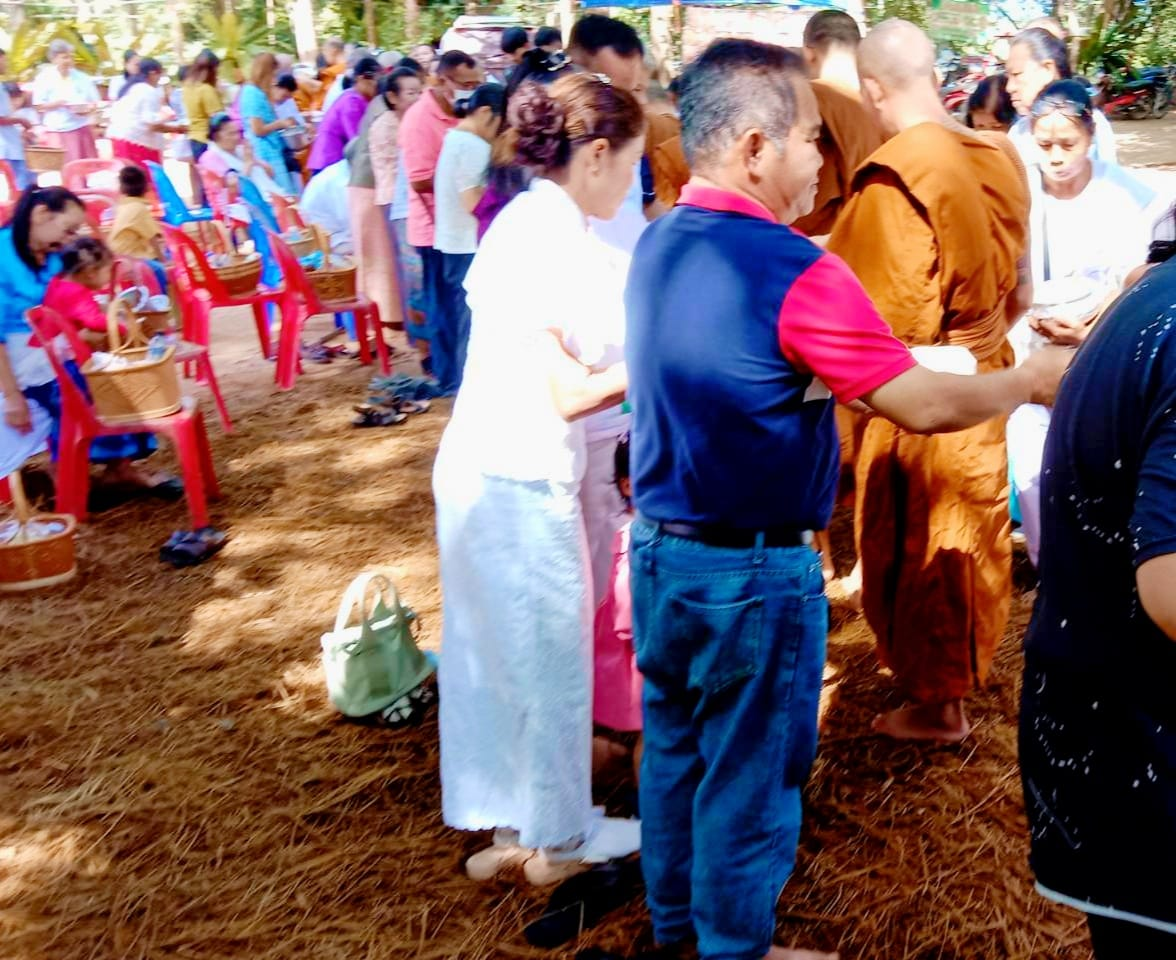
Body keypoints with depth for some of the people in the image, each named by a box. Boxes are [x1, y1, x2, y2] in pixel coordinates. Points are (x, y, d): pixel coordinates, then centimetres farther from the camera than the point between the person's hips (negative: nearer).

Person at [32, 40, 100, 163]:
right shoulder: (44, 78, -1)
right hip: (57, 131, -3)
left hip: (82, 129, 3)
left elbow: (95, 102, 11)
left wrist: (88, 109, -12)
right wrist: (58, 103, -19)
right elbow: (39, 106, -3)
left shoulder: (81, 78, 7)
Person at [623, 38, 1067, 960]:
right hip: (752, 570, -7)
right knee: (750, 771, 11)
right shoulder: (794, 271, -23)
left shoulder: (658, 247, 1)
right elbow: (925, 407, -18)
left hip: (659, 546, 8)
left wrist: (838, 385, 16)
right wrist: (1031, 378, -2)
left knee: (672, 745, 21)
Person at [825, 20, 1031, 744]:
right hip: (985, 379, 7)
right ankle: (970, 663, 43)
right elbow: (1015, 284, 9)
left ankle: (937, 703, 25)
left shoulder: (895, 178, -24)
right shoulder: (999, 157, -2)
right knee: (974, 531, 23)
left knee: (915, 549, 10)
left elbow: (875, 321, -21)